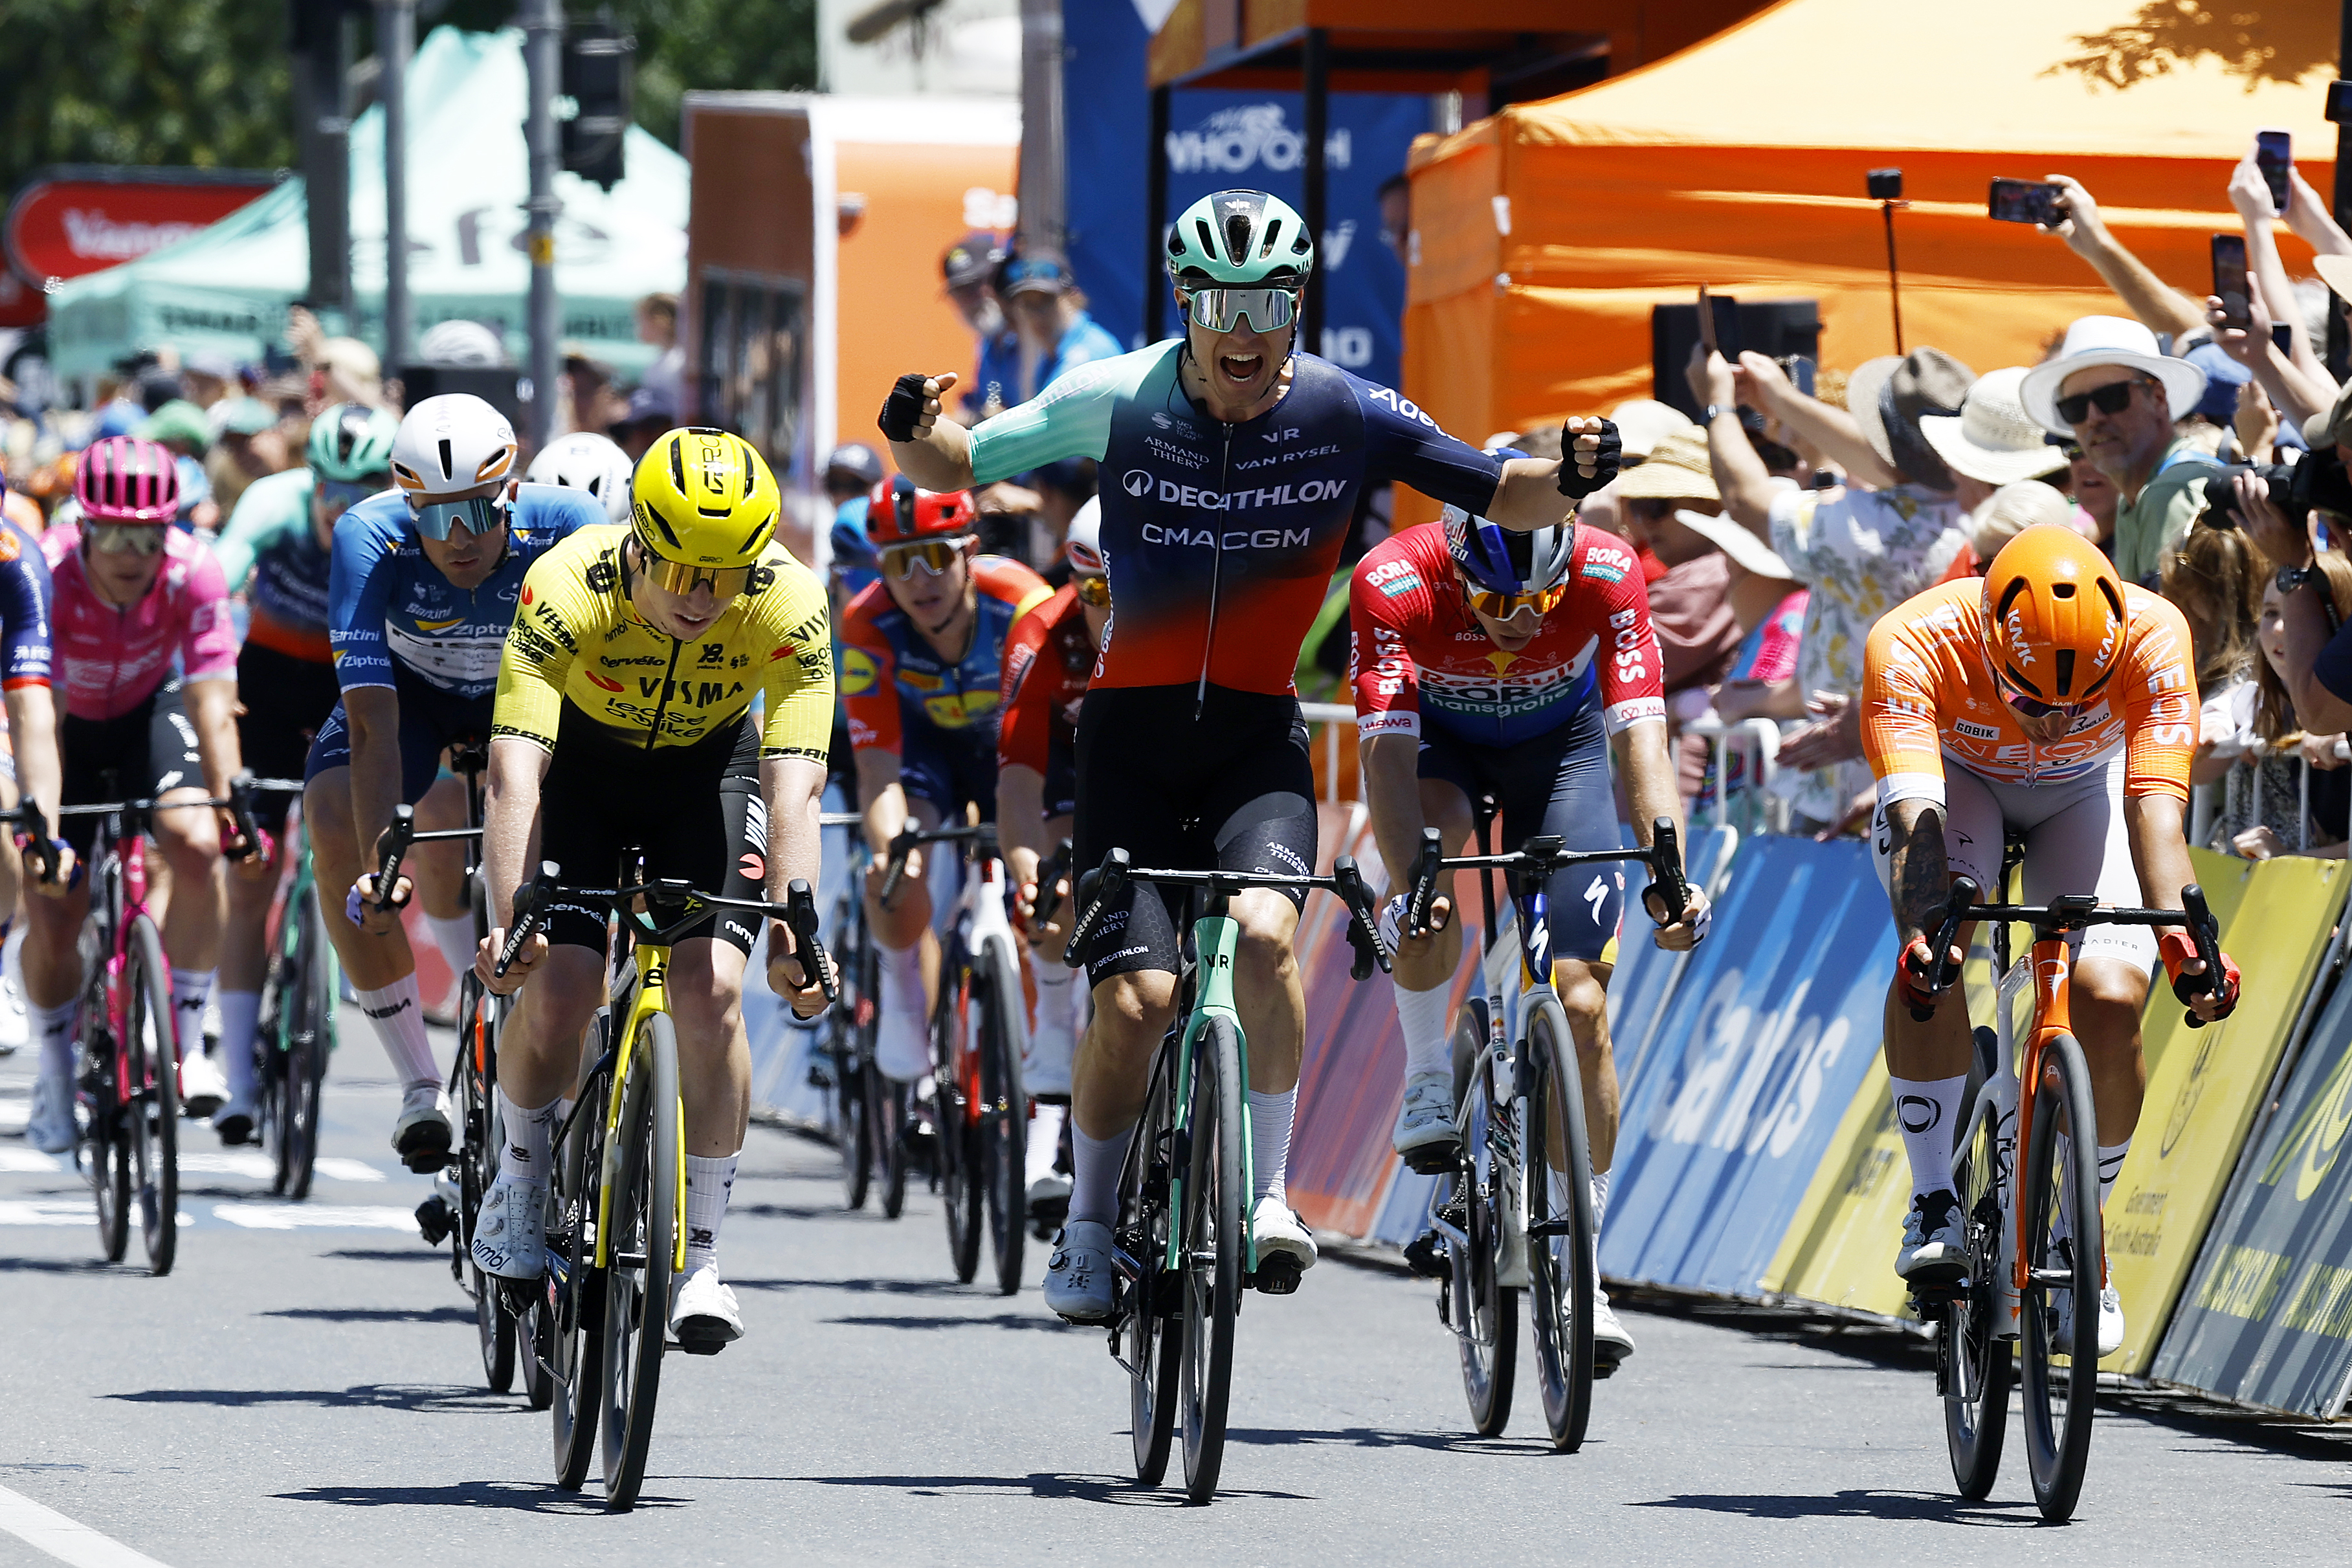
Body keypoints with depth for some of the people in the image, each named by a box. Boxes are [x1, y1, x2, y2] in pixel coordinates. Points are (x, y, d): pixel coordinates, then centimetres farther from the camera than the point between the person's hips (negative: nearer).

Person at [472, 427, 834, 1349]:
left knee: (711, 989, -18)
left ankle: (701, 1258, -5)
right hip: (583, 760, -1)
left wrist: (796, 928, -47)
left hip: (710, 766, 1)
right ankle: (522, 1182, 12)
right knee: (557, 987, -18)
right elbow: (516, 771, -40)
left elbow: (793, 784, -35)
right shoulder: (569, 586, -35)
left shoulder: (789, 604, -31)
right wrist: (511, 921, -51)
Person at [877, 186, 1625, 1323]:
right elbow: (957, 469, 1)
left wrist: (1571, 480, -23)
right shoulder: (1117, 402, -7)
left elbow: (1503, 498, -2)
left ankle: (1268, 1189, -10)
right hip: (1131, 729, 0)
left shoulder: (1344, 416, -6)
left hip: (1258, 736, 0)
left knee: (1263, 932, -27)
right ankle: (1087, 1228, 11)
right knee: (1137, 994, -11)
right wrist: (914, 435, -20)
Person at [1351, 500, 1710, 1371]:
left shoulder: (1605, 575, -33)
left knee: (1581, 1002, -10)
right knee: (1431, 858, -36)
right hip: (1438, 736, -1)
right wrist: (1409, 884, -55)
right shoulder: (1393, 583, -35)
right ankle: (1429, 1077, -11)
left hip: (1558, 737, 1)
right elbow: (1387, 749, -40)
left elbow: (1639, 736, -37)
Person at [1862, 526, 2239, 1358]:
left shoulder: (2151, 637, -35)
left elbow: (2155, 810, -41)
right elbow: (1915, 815, -46)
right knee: (1932, 957, -31)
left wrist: (2180, 934, -58)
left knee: (2111, 996, -20)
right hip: (1956, 777, -1)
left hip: (2085, 790, 1)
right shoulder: (1910, 647, -37)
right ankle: (1935, 1205, -19)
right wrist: (1924, 932, -64)